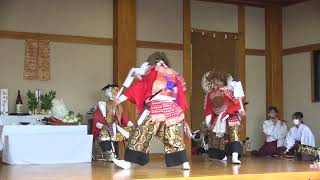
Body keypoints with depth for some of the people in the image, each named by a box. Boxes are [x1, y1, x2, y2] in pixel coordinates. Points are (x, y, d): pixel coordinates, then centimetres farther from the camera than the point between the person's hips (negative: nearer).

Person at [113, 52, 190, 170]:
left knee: (141, 135, -3)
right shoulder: (174, 75, 17)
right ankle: (185, 162, 7)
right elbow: (180, 95, 19)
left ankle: (128, 161, -4)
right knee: (173, 137, 11)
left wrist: (124, 96, -3)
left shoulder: (152, 72, 4)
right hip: (171, 110, 5)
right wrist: (180, 111, 25)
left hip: (155, 110, -5)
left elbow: (139, 86, -2)